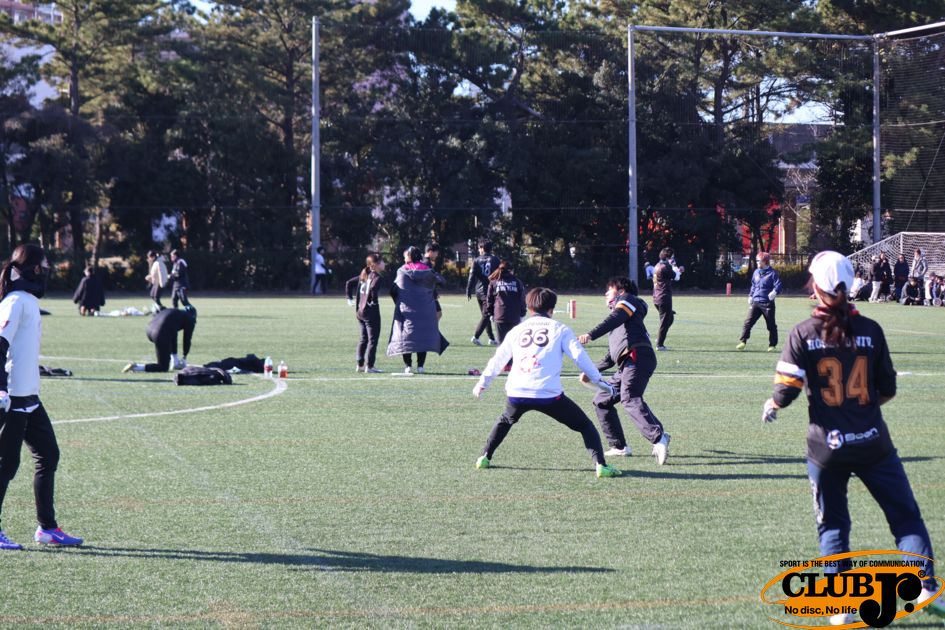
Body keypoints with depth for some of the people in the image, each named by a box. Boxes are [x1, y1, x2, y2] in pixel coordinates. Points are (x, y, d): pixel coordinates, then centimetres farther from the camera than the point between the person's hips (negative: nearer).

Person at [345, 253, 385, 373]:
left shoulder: (364, 275, 12)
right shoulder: (376, 277, -12)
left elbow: (349, 283, 15)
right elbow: (373, 288, -31)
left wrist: (350, 298, 17)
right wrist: (373, 301, -18)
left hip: (360, 312, 8)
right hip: (371, 312, -8)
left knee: (363, 338, 17)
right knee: (373, 339, -1)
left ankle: (360, 365, 20)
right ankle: (369, 366, -2)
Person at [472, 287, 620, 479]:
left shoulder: (516, 330, 19)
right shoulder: (559, 329, 8)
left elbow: (498, 359, 28)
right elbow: (579, 356, -1)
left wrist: (483, 382, 42)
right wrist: (597, 379, 7)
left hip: (517, 393, 4)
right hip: (548, 394, -3)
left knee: (506, 420, 36)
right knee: (584, 426, 8)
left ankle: (485, 457, 29)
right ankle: (600, 465, -9)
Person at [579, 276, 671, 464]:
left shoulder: (626, 300, 11)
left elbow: (616, 318, -12)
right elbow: (611, 357, 37)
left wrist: (590, 335, -25)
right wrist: (592, 371, 31)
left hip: (638, 358, -10)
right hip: (627, 364, 10)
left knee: (629, 399, -29)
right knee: (602, 401, 14)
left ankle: (658, 438, -46)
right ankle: (619, 447, 14)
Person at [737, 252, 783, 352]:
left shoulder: (772, 273, -6)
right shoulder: (756, 272, 13)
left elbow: (778, 286, -11)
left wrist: (774, 293, -28)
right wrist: (750, 296, 16)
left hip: (767, 303, -5)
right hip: (755, 302, 5)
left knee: (771, 325, 5)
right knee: (748, 322, -5)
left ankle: (772, 345, 14)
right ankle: (743, 342, -6)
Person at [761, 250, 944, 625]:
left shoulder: (804, 334, -6)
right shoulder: (870, 330, -1)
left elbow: (787, 389, -8)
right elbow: (887, 389, 6)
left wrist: (771, 405, 13)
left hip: (827, 446, 0)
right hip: (872, 441, 0)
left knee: (833, 525, 12)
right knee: (906, 516, 9)